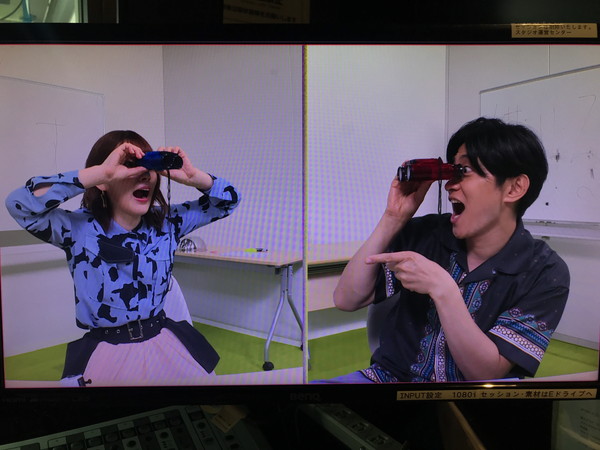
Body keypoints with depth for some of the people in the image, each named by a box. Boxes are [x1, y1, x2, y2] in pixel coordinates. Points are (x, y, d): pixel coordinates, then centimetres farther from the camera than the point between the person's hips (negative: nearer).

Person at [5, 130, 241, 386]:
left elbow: (228, 199, 2)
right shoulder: (79, 229, -12)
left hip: (166, 347, 4)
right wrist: (101, 172, -32)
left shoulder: (167, 222, -2)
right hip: (105, 355, -3)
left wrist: (193, 177, -18)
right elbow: (20, 204, -30)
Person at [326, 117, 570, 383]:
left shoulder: (545, 274, -9)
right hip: (392, 375, 1)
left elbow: (486, 372, -15)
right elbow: (346, 300, -8)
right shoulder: (424, 234, -4)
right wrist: (393, 219, -15)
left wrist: (442, 288, -29)